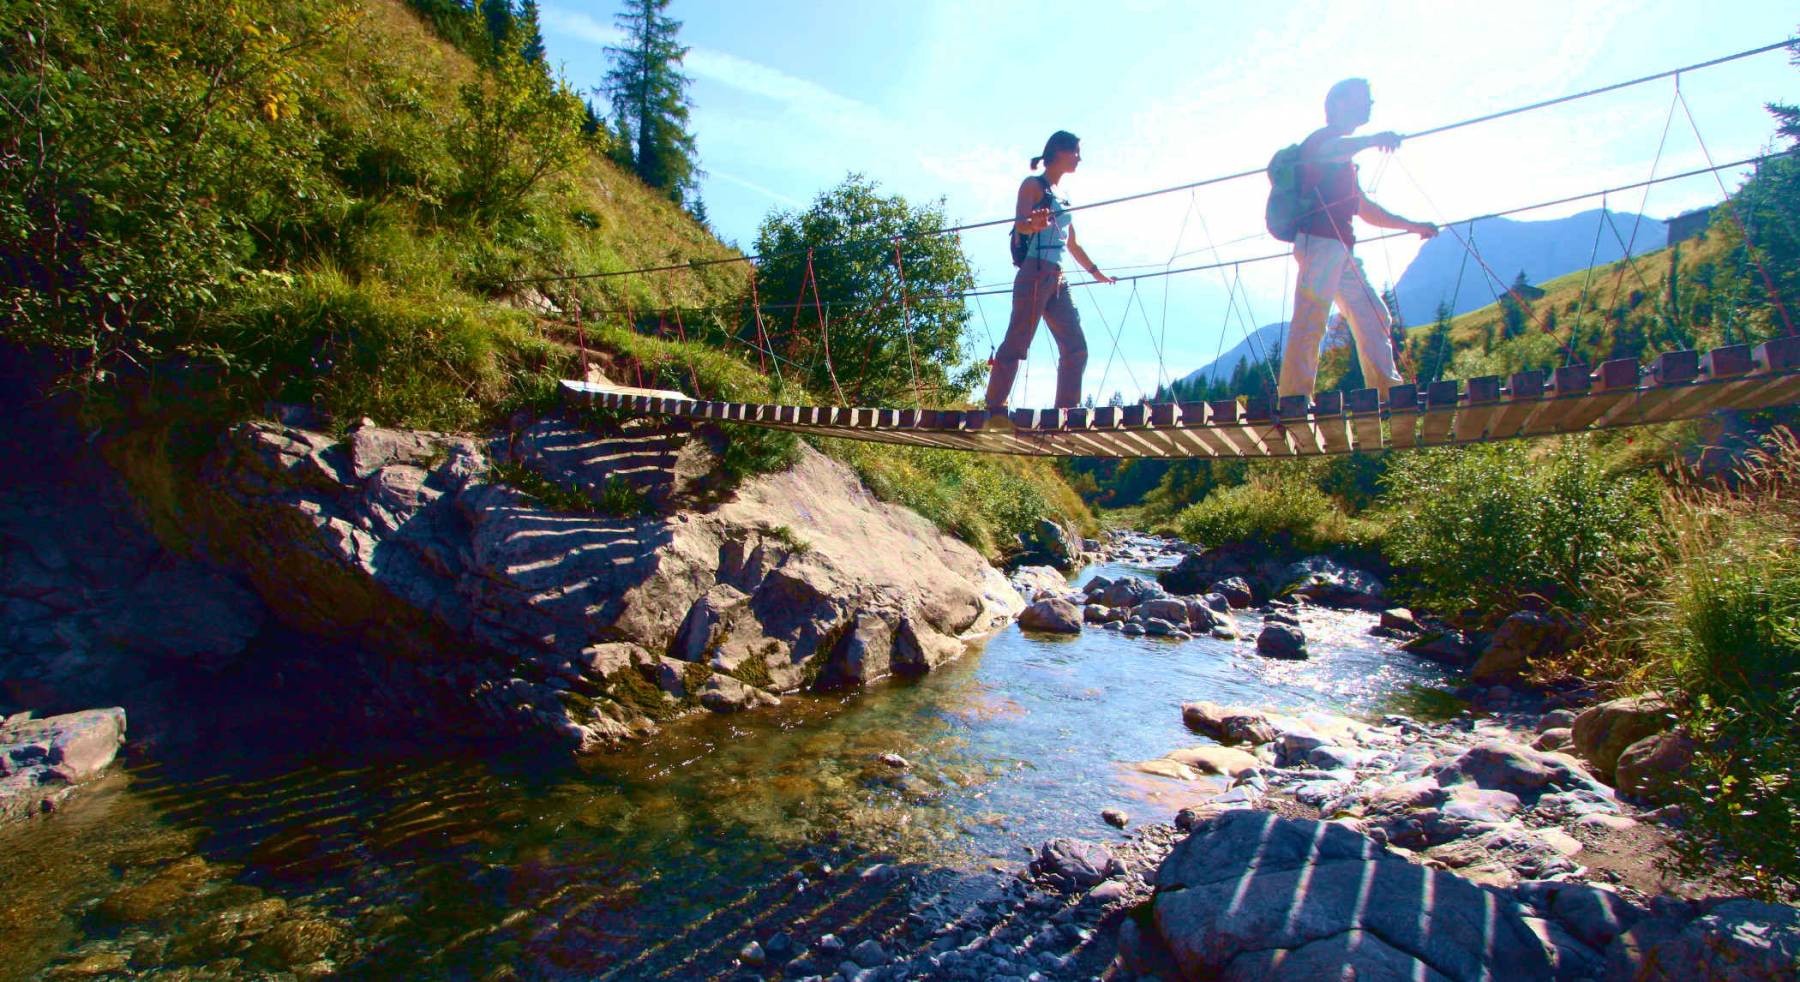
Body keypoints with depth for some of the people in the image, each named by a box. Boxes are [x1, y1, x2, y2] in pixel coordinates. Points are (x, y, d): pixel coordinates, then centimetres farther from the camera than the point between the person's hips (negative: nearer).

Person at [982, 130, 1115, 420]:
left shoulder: (1061, 197, 24)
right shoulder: (1033, 185, 2)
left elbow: (1072, 245, 33)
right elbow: (1019, 223, -15)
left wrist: (1096, 273, 41)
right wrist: (1034, 224, -38)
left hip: (1057, 280, 8)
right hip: (1035, 273, -8)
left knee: (1075, 347, 1)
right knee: (1016, 343, -14)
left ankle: (1066, 412, 1)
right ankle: (993, 410, -15)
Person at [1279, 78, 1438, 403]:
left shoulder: (1345, 154, 30)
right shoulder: (1322, 138, 2)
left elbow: (1365, 209, 34)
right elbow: (1328, 151, -26)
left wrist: (1413, 226, 31)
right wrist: (1371, 140, -42)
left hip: (1342, 249, 10)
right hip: (1320, 242, -10)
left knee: (1374, 317, 8)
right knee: (1309, 323, -16)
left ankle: (1390, 394, 10)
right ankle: (1293, 401, -19)